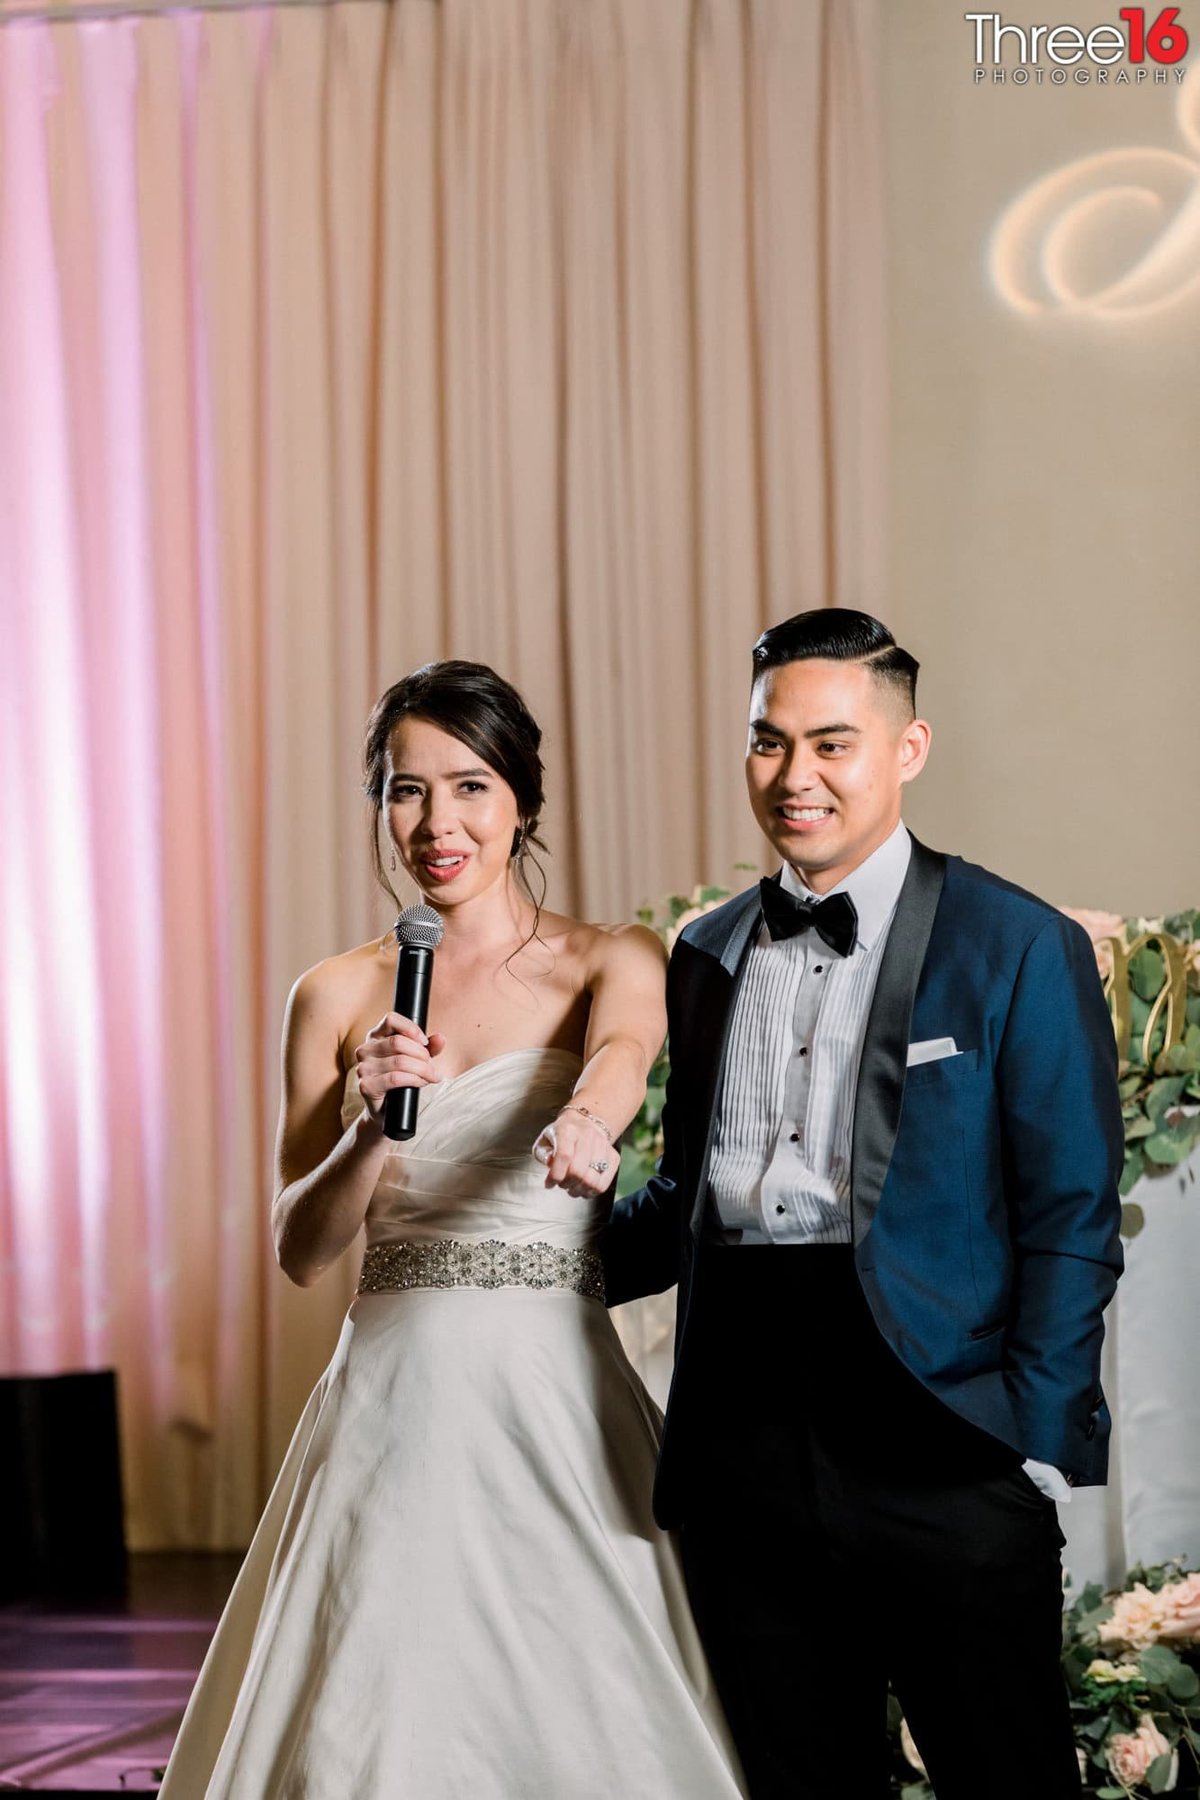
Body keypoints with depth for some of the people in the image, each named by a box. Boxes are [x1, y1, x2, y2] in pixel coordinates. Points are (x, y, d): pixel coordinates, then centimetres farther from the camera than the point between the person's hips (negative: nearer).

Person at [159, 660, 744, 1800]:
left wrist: (583, 1125, -44)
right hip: (395, 1398, 2)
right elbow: (301, 1250, 4)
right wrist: (373, 1126, -15)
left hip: (556, 1404, -2)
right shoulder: (338, 997, 8)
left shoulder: (610, 964, 2)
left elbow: (623, 1051, -22)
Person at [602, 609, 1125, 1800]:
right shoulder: (707, 956, 15)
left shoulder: (1020, 950, -1)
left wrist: (1041, 1446, -11)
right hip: (744, 1457, 5)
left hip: (943, 1463, -5)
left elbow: (1069, 1221, -4)